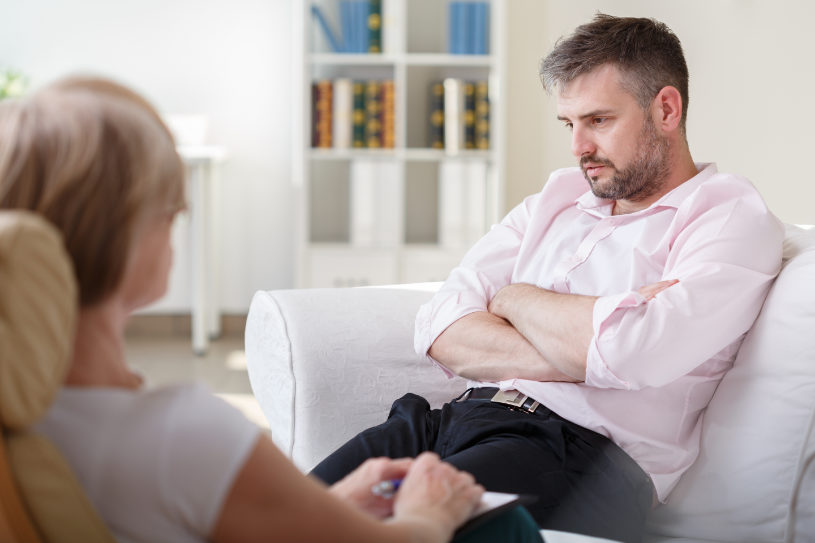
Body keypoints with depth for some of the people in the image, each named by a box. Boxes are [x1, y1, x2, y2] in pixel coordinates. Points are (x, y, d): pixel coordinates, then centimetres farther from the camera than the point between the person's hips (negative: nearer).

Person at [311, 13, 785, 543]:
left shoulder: (733, 216, 2)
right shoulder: (557, 199, 21)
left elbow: (630, 352, -18)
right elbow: (442, 331, 8)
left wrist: (515, 299, 1)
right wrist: (577, 349, -9)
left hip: (580, 451, -6)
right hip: (462, 419, 6)